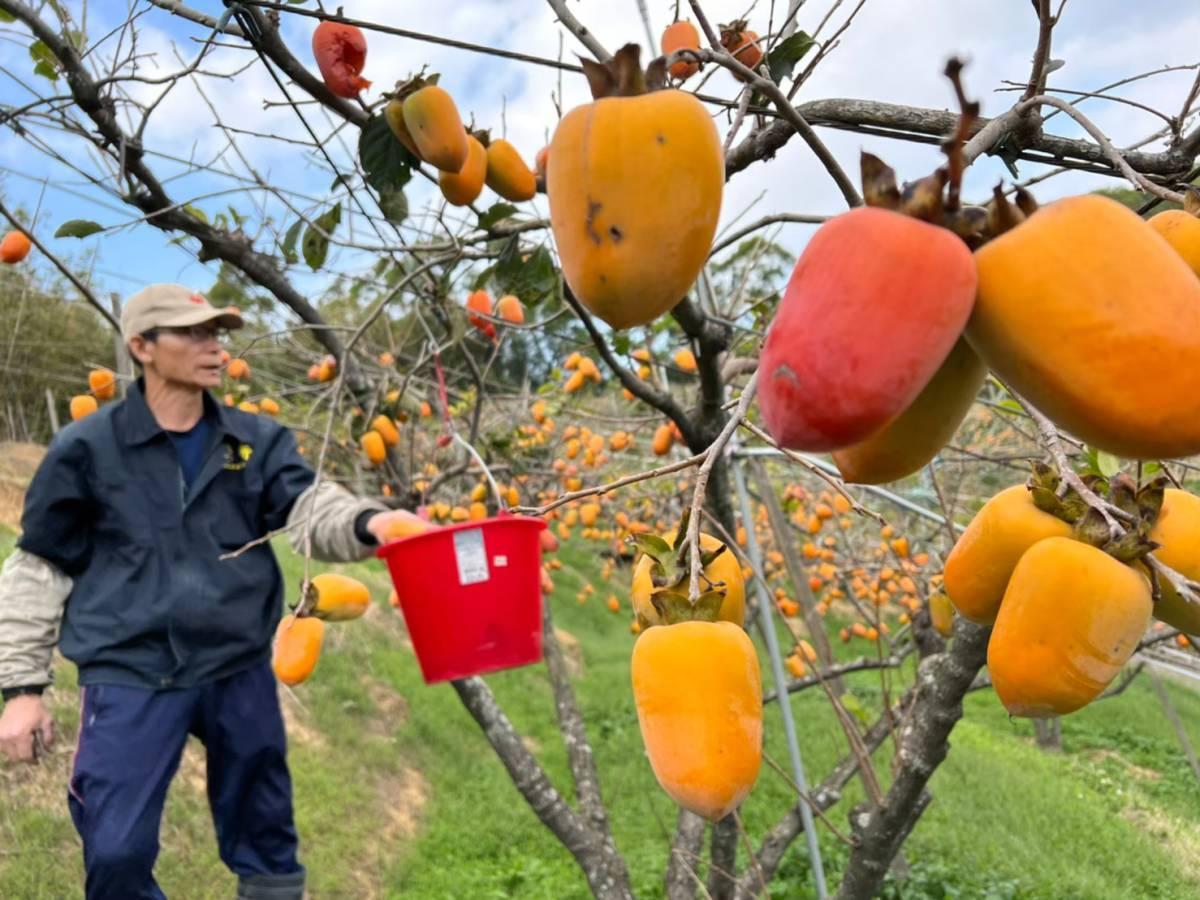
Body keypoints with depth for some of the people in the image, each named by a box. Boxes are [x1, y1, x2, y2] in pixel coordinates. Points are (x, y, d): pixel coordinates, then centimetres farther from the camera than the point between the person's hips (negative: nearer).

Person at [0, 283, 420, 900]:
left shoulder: (258, 441, 2)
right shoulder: (86, 448, -4)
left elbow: (309, 510, -12)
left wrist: (366, 523, -35)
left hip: (241, 672, 3)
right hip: (130, 678, -2)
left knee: (266, 846, 16)